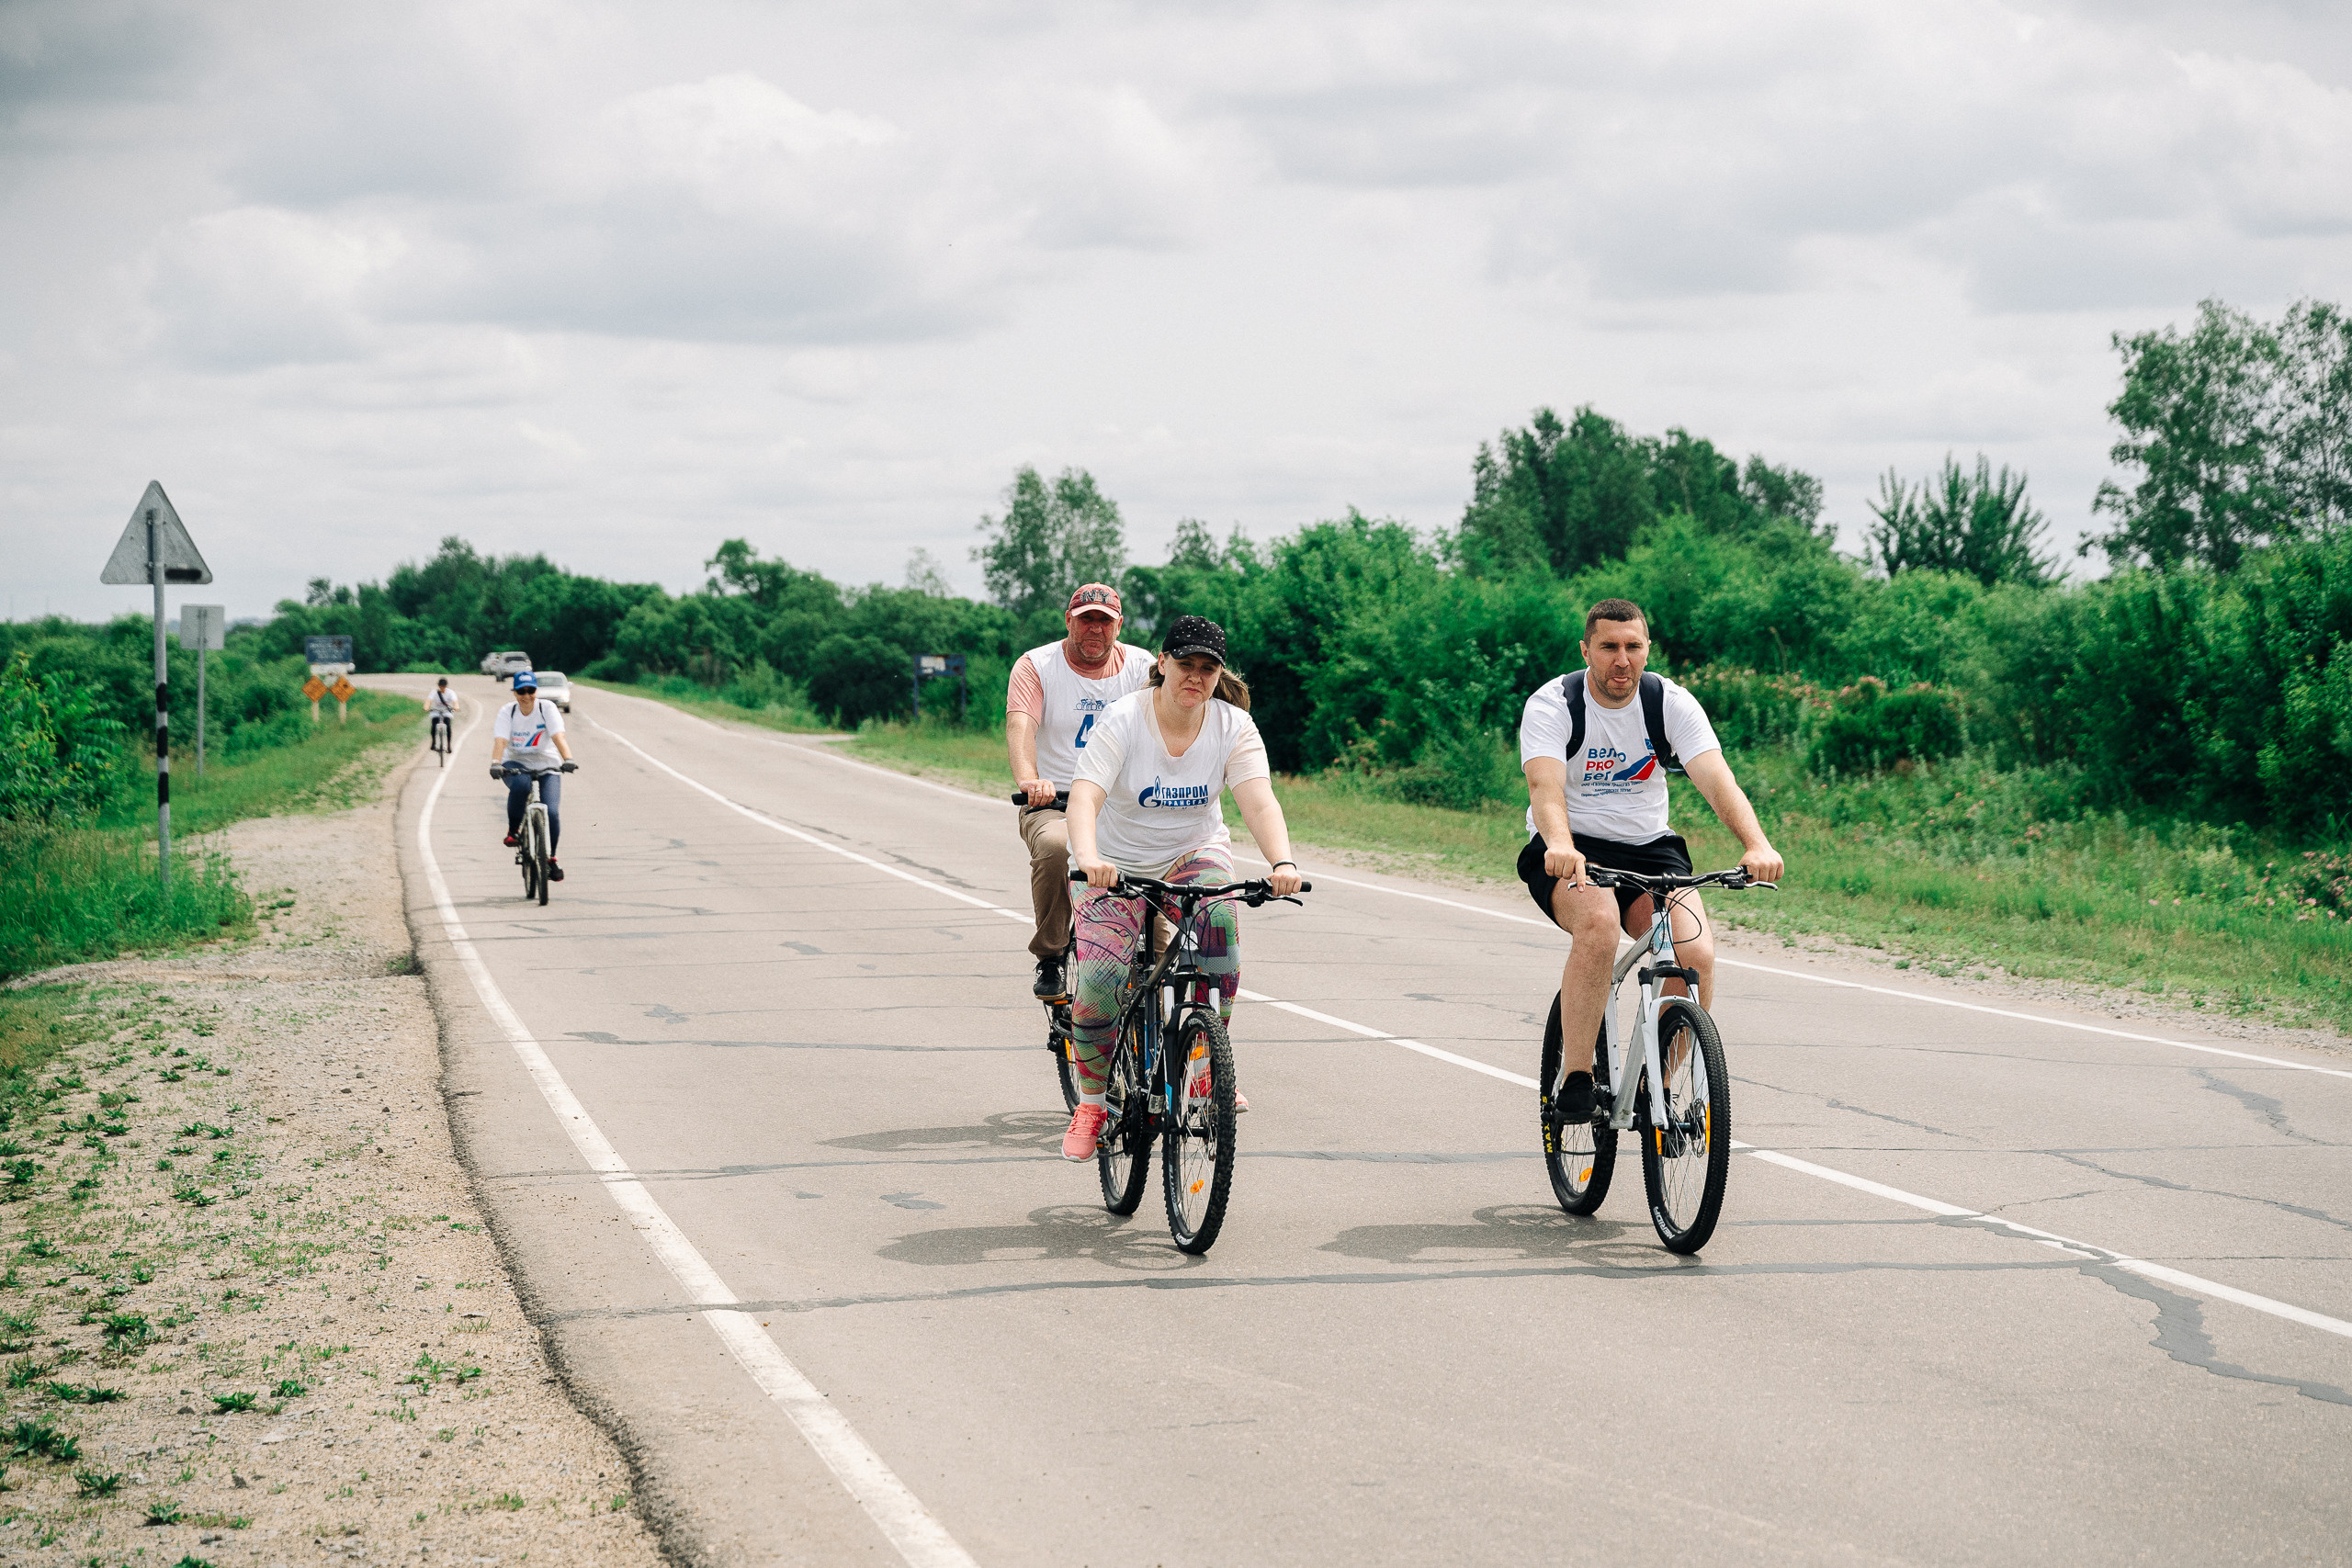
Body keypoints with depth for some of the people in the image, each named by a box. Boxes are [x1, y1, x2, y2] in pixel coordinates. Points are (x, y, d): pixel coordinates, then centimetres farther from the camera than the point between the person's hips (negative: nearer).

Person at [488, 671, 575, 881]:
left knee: (551, 812, -16)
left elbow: (558, 736, -23)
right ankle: (513, 830, -14)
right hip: (516, 763, 0)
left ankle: (551, 858, 5)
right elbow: (500, 740, -20)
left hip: (546, 766, 0)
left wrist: (568, 759, -41)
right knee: (520, 784, -36)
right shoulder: (507, 712, -7)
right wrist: (495, 764, -39)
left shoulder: (547, 708, -10)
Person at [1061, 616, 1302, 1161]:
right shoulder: (1123, 720, -20)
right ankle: (1091, 1103, 4)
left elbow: (1259, 802, -25)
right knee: (1097, 984, -18)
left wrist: (1282, 861, -45)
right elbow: (1085, 795, -32)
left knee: (1220, 916, -31)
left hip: (1194, 853, 2)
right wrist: (1088, 857, -51)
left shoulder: (1234, 726, -13)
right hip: (1119, 864, -2)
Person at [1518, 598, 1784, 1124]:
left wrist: (1756, 844, -39)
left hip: (1648, 848, 3)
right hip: (1570, 854, -3)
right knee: (1598, 922, -36)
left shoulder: (1673, 703, -6)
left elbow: (1717, 779, -20)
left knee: (1696, 953, -23)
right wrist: (1560, 844, -52)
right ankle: (1575, 1081, -27)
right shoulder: (1552, 705, -13)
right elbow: (1545, 785, -29)